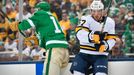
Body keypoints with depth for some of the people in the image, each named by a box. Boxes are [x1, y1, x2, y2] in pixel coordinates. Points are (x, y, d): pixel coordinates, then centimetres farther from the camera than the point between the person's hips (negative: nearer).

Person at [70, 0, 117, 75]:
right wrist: (92, 36, -45)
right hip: (85, 53, 1)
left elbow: (112, 39, 1)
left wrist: (105, 45, -23)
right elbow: (80, 34, -24)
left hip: (100, 55, 0)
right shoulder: (86, 19, -7)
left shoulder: (109, 22, -1)